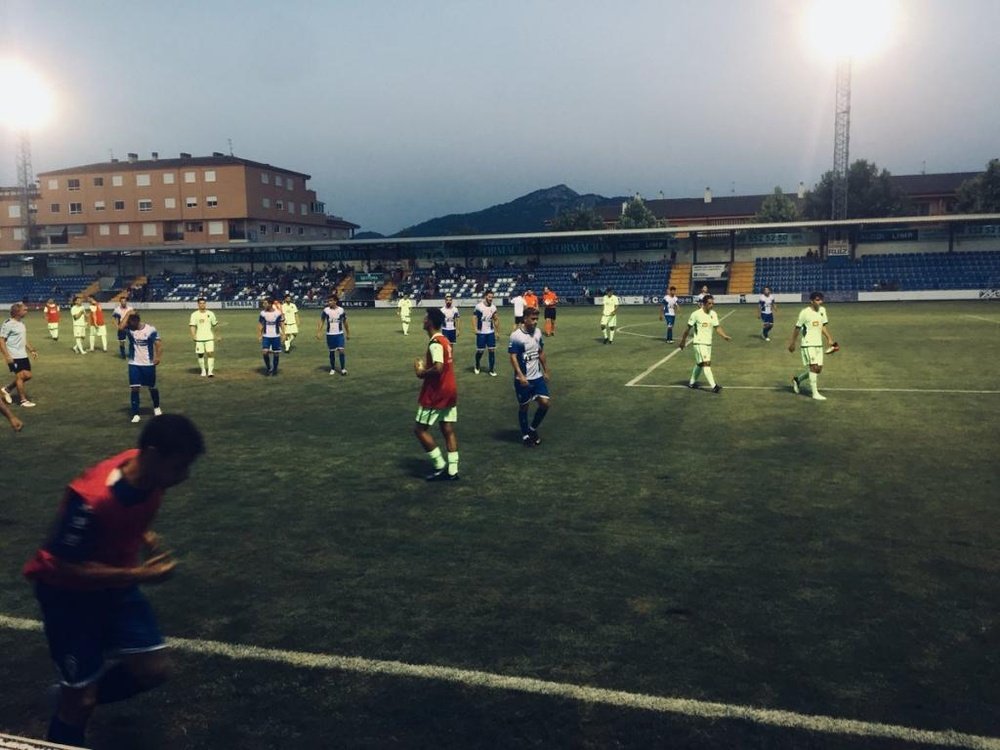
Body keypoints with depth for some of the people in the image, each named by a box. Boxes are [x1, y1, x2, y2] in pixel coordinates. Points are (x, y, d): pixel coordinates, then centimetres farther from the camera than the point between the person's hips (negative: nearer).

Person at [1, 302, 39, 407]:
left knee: (27, 375, 7)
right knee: (20, 376, -3)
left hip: (23, 355, 8)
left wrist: (31, 350, 20)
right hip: (13, 356, -8)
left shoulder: (21, 322, 11)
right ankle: (23, 400, 8)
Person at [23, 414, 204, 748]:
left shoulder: (149, 473, -15)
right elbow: (65, 567, -28)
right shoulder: (91, 499, -37)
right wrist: (138, 575, -30)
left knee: (153, 670, 7)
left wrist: (144, 536, -8)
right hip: (67, 591, -6)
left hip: (113, 582, 7)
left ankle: (79, 695, 32)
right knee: (80, 699, 2)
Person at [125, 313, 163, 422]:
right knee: (134, 388, -5)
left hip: (148, 364, -2)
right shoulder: (129, 329, -7)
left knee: (152, 387, 13)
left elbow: (159, 345, -14)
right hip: (133, 364, 2)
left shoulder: (150, 330, -14)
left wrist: (157, 357, -28)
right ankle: (135, 414, 2)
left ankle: (156, 407, 37)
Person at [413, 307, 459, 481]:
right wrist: (425, 365, 8)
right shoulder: (444, 340, 11)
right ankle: (452, 471, 11)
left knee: (420, 429, 2)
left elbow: (438, 368, -31)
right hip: (449, 391, 9)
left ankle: (440, 466, 5)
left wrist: (422, 373, -15)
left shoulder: (435, 343, -19)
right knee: (448, 430, 10)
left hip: (436, 394, -9)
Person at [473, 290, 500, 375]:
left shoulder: (493, 307, 4)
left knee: (492, 350, 0)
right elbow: (475, 318, -8)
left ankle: (492, 370, 7)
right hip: (481, 332, -4)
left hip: (491, 332, 4)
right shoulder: (479, 306, -10)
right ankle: (477, 367, 29)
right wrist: (476, 329, -19)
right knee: (480, 351, 5)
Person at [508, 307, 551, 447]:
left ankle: (533, 428, 22)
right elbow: (513, 357, -17)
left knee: (545, 403, 0)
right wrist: (520, 376, -25)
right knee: (523, 406, 6)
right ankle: (525, 435, 21)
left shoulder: (538, 332, 4)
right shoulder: (516, 336, -16)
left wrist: (546, 371, 15)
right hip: (523, 379, -5)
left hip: (538, 376, 6)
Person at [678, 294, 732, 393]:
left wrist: (725, 336, -10)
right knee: (706, 363, -15)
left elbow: (717, 327, 6)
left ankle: (692, 382, 33)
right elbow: (688, 328, -4)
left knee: (700, 364, 17)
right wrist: (683, 341, 1)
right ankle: (714, 386, -19)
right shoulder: (696, 314, -12)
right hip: (699, 343, -7)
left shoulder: (713, 314, 5)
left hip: (708, 343, 7)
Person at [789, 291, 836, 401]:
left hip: (818, 344, 7)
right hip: (808, 344, -7)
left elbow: (823, 326, 16)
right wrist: (792, 343, 0)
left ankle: (797, 379, 28)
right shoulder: (805, 312, -12)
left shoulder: (822, 310, 8)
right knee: (814, 367, -12)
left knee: (819, 368, 8)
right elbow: (797, 328, -4)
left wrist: (829, 339, 4)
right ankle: (815, 393, -6)